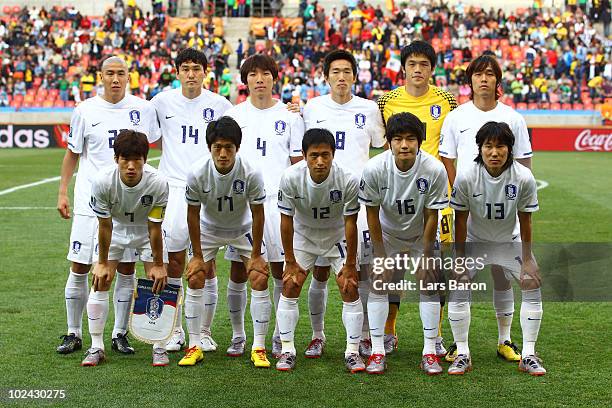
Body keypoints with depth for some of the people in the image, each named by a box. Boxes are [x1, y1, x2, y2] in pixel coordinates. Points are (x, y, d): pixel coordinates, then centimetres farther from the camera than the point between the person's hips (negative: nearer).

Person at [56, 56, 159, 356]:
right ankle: (74, 334, 14)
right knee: (79, 268, 0)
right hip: (90, 200, 0)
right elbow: (72, 154, 10)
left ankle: (120, 334, 16)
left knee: (126, 269, 3)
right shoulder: (85, 111, 1)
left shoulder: (143, 109, 2)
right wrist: (62, 192, 5)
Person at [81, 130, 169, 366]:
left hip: (146, 230, 0)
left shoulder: (158, 183, -33)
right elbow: (105, 225, -19)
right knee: (99, 282, -6)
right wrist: (102, 263, -10)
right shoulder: (102, 182, -32)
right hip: (115, 229, 1)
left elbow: (154, 227, -22)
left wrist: (158, 265, -13)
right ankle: (96, 347, 4)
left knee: (158, 283, -8)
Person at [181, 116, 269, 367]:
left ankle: (259, 348, -3)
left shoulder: (251, 173, -30)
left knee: (259, 279, -12)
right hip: (209, 229, 1)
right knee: (195, 279, -9)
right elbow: (193, 214, -14)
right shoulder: (197, 173, -27)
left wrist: (256, 255, -12)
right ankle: (194, 346, 2)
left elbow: (257, 214, -17)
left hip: (243, 229, -1)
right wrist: (197, 256, -10)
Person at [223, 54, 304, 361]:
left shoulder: (290, 116, 6)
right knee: (238, 271, 3)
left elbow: (299, 163, 8)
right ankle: (238, 336, 17)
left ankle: (280, 337, 13)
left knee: (280, 270, 1)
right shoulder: (234, 116, 9)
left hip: (279, 200, -1)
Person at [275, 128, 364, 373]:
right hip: (303, 235, 1)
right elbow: (286, 220, -16)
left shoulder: (348, 181, -30)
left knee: (350, 287, -9)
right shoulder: (291, 178, -28)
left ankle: (352, 352, 2)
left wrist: (350, 265, -14)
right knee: (290, 286, -7)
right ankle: (287, 350, 4)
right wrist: (291, 261, -11)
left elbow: (350, 224, -19)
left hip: (337, 236, -1)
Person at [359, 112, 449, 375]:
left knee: (429, 284, -7)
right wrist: (380, 255, -12)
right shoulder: (374, 169, -27)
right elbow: (372, 214, -14)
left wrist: (426, 259, -13)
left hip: (421, 235, 0)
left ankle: (430, 352, 3)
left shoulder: (435, 169, -28)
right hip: (386, 233, 0)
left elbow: (431, 217, -17)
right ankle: (377, 351, -1)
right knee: (378, 284, -8)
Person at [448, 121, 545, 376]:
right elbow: (460, 221, -15)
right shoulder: (466, 177, -26)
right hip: (475, 242, -1)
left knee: (532, 284, -12)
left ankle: (528, 355, 1)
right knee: (458, 286, -17)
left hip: (509, 242, 1)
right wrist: (459, 260, -14)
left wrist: (527, 259, -10)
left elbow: (525, 222, -12)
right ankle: (462, 355, -3)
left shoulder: (524, 178, -23)